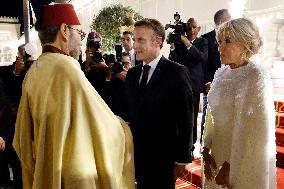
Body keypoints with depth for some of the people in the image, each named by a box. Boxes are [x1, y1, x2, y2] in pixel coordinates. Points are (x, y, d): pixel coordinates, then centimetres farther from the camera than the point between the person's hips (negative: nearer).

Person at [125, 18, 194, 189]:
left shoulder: (177, 73, -13)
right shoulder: (132, 74, 6)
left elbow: (186, 121, -12)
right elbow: (130, 113, 9)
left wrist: (182, 159, -11)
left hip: (162, 158, -5)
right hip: (136, 155, 5)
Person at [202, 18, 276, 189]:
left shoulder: (257, 76, -17)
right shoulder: (221, 74, 2)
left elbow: (256, 130, -19)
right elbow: (212, 115, 5)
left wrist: (230, 167, -17)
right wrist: (206, 150, 0)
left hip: (245, 161, -6)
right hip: (218, 154, 6)